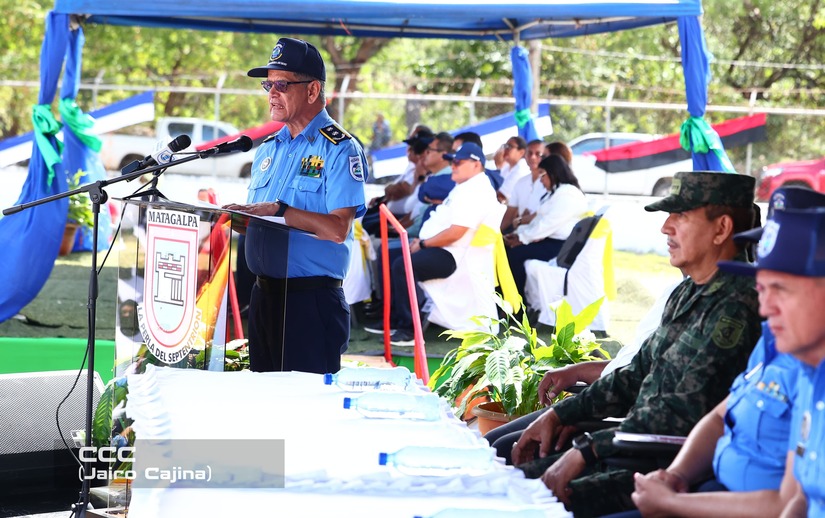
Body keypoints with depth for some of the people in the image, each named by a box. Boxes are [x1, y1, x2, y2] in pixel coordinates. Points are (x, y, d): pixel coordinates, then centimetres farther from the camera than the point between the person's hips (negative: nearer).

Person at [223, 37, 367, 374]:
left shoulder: (339, 149, -8)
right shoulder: (267, 149, 17)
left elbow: (338, 229, -19)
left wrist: (279, 210, -23)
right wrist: (237, 217, -2)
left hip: (311, 297, -7)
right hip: (263, 295, 7)